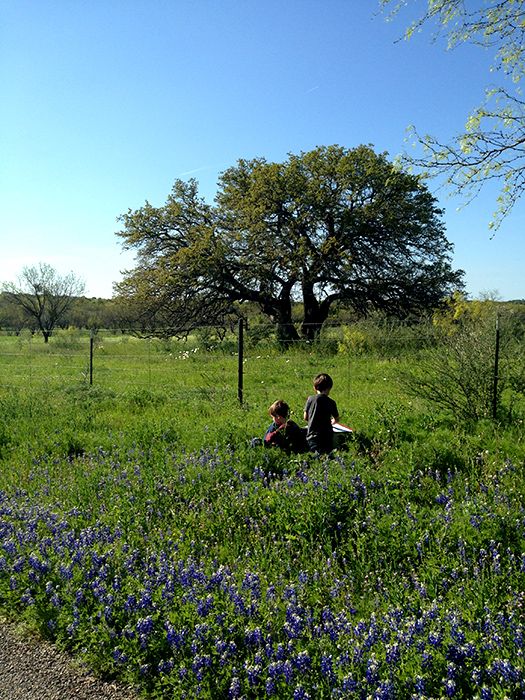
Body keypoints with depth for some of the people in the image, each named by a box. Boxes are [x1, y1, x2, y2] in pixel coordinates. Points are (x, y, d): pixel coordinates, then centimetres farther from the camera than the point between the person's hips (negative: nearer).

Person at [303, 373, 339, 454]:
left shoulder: (310, 399, 1)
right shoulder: (331, 402, -3)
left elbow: (305, 418, 8)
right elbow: (336, 419, 10)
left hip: (311, 436, 2)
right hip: (326, 437, -1)